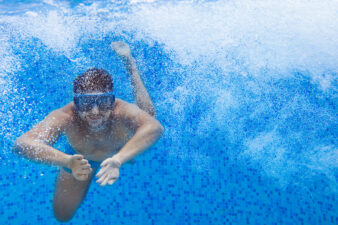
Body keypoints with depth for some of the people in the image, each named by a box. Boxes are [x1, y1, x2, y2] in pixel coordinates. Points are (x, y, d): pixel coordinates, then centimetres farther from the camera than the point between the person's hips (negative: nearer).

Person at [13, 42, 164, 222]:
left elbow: (155, 127, -66)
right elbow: (21, 144, -58)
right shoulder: (65, 117, -45)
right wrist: (67, 161, -74)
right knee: (62, 215, 18)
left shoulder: (123, 112, -47)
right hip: (81, 155, 0)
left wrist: (118, 159, -79)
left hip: (121, 151, 1)